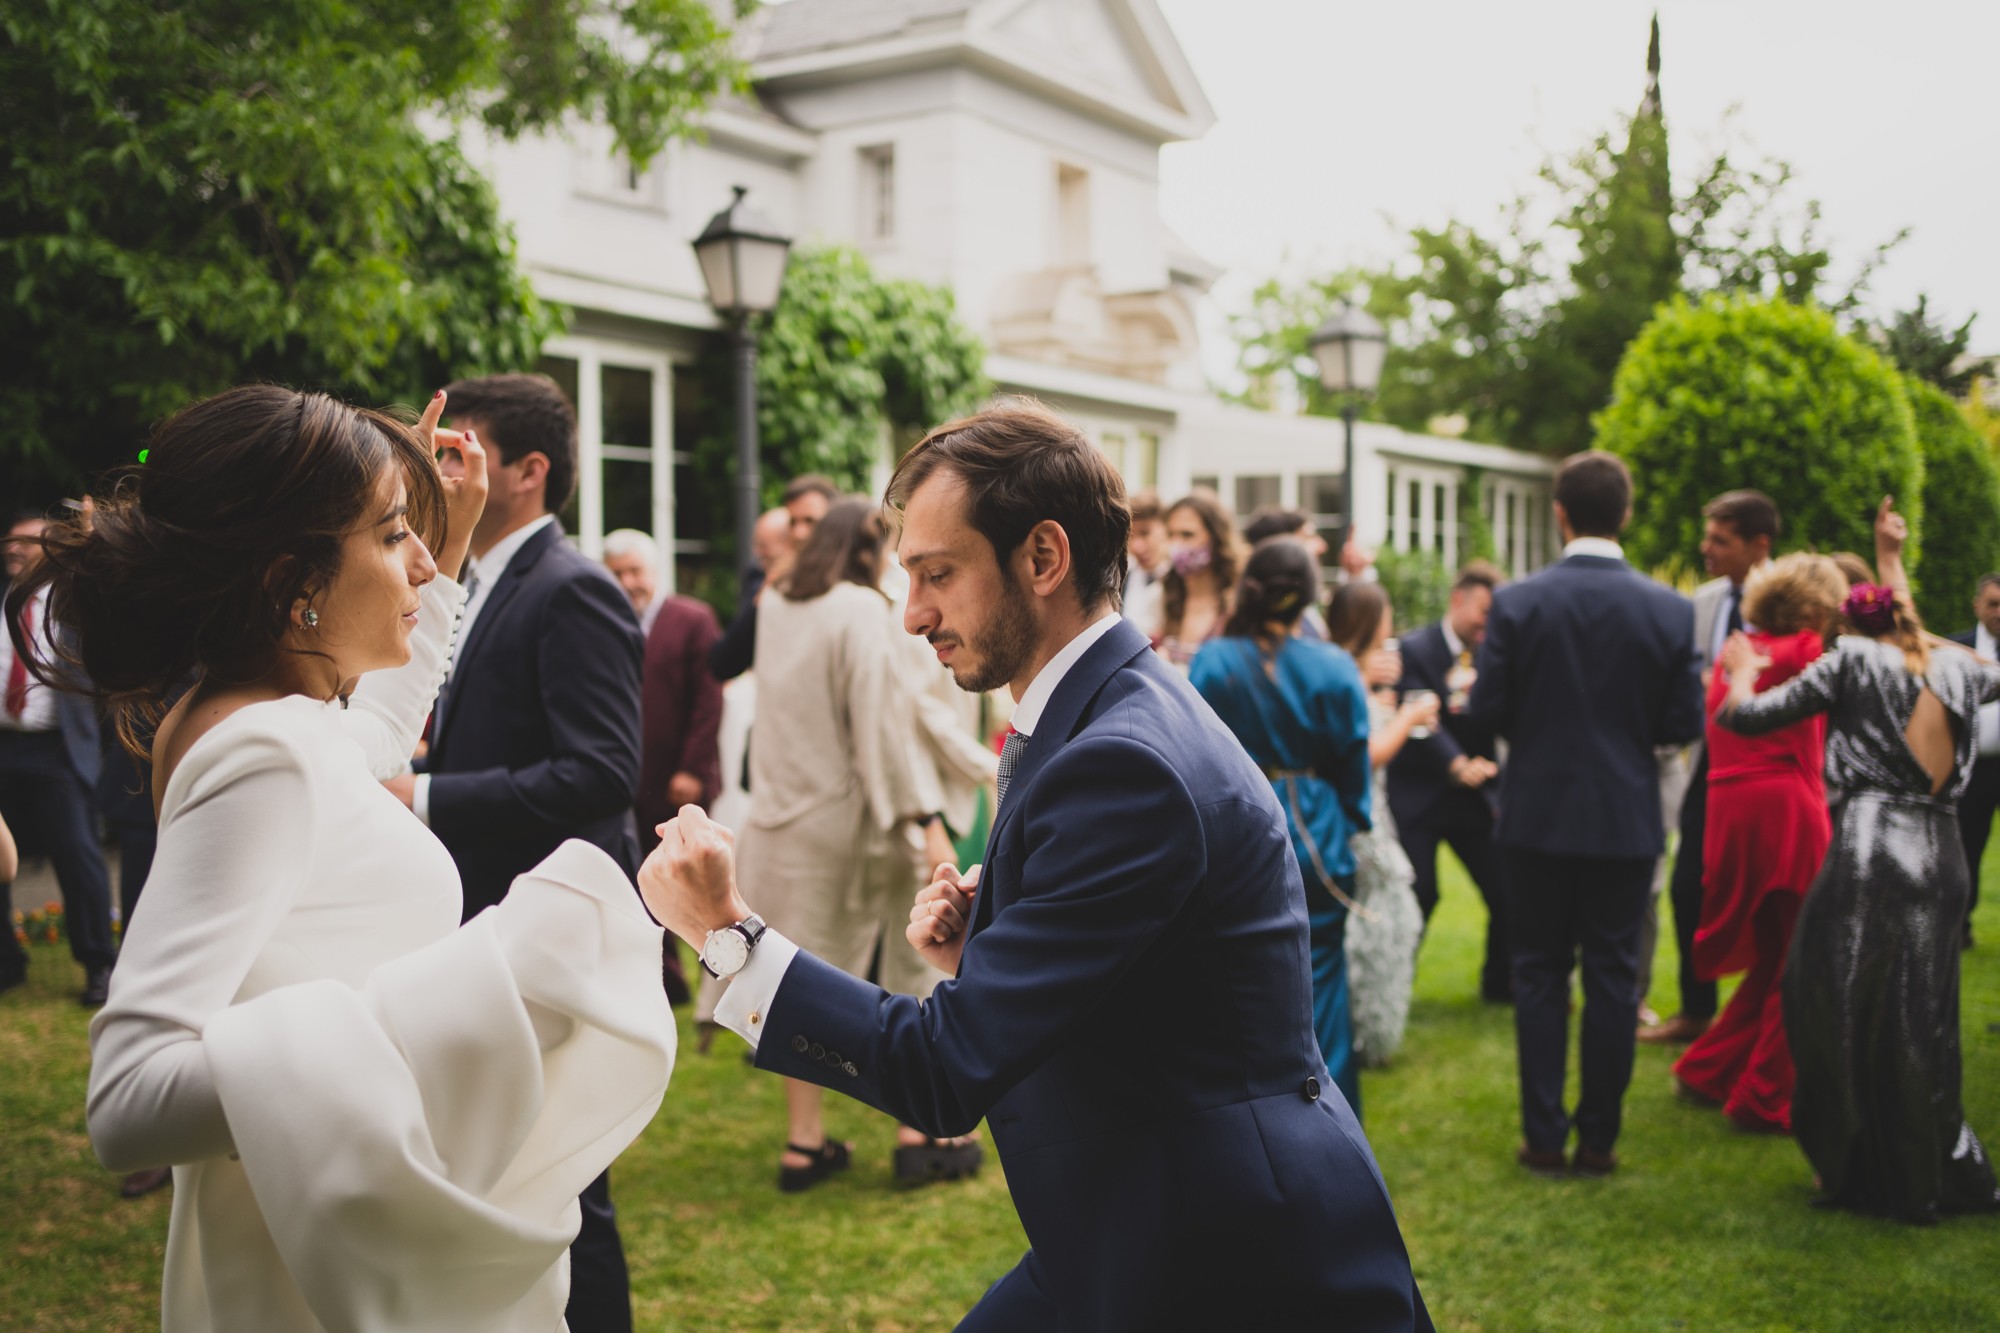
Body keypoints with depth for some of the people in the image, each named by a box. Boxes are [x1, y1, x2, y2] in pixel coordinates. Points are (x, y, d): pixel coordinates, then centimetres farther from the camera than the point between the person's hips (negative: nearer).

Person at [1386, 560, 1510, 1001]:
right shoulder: (1414, 649, -8)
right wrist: (1457, 764, -31)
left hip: (1474, 796, 4)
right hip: (1419, 795, -4)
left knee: (1507, 892, 2)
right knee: (1417, 895, -5)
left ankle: (1500, 983, 23)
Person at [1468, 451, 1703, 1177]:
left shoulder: (1517, 602, -10)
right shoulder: (1670, 610, -6)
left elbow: (1487, 709, -9)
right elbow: (1683, 723, -4)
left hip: (1538, 815, 0)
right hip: (1626, 818, 1)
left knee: (1540, 973, 10)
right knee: (1613, 976, 9)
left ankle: (1543, 1135, 14)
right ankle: (1599, 1137, 16)